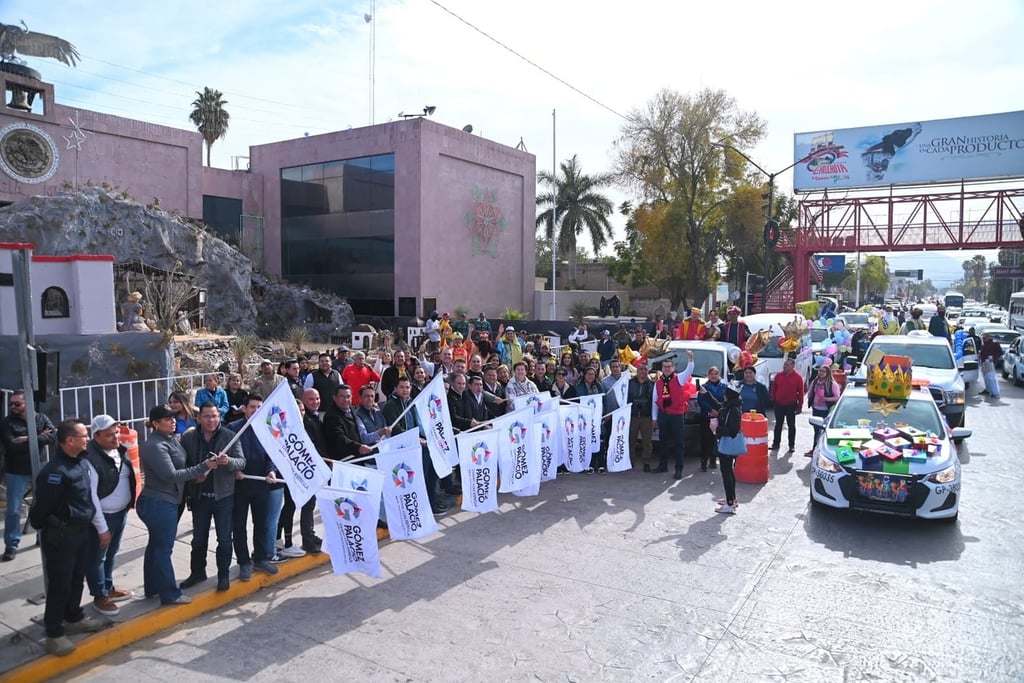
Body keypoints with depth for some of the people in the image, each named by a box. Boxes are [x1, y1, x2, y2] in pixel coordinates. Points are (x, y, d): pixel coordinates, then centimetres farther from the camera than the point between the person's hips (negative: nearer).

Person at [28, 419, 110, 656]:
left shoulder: (82, 464, 4)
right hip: (60, 536, -8)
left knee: (78, 579, 20)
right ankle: (54, 633, 15)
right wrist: (45, 530, -4)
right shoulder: (54, 471, -24)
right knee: (59, 584, 3)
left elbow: (91, 498, 11)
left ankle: (74, 618, 37)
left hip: (81, 532, 8)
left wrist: (102, 528, 13)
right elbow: (41, 506, -19)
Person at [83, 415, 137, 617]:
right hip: (103, 516, -8)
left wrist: (129, 503, 15)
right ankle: (100, 597, 20)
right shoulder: (91, 459, -24)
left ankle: (109, 588, 38)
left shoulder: (119, 450, 2)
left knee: (111, 554, 22)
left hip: (121, 512, 8)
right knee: (97, 557, 8)